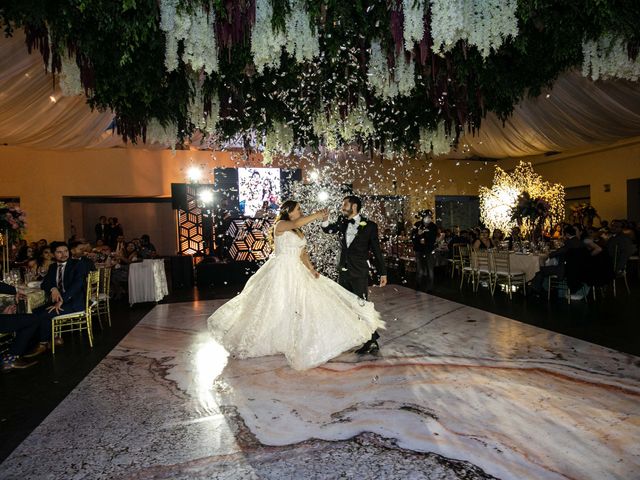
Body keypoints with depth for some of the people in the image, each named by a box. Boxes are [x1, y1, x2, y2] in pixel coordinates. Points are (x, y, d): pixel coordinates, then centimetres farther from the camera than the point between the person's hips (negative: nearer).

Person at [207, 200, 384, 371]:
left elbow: (303, 253, 11)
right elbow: (296, 223, -33)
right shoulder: (280, 225, -11)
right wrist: (317, 215, -30)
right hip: (281, 271, -8)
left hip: (297, 271, 8)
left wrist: (311, 269, -1)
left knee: (300, 306, 8)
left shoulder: (298, 231, 13)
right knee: (277, 307, 0)